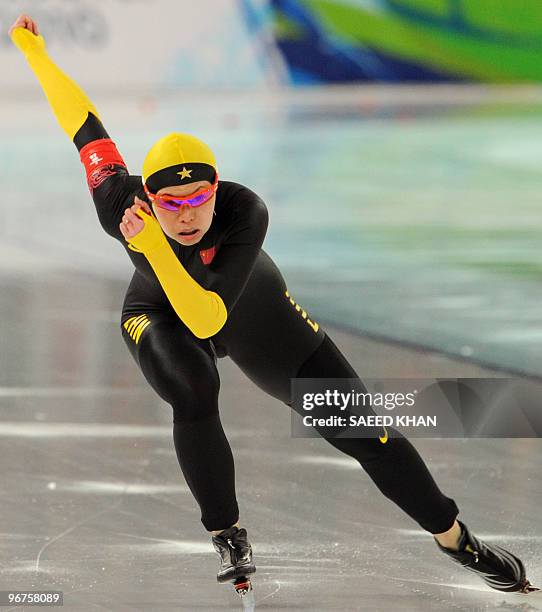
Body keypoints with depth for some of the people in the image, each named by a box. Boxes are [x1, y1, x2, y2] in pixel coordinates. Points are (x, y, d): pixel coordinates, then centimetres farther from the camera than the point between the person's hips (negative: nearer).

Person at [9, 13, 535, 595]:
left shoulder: (245, 213, -40)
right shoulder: (122, 206, -35)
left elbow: (208, 320, -47)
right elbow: (82, 121, -20)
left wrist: (154, 247, -57)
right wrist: (34, 51, -10)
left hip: (250, 311, 0)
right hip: (160, 314, 0)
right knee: (192, 391, -35)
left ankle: (455, 539, 14)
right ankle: (228, 540, -10)